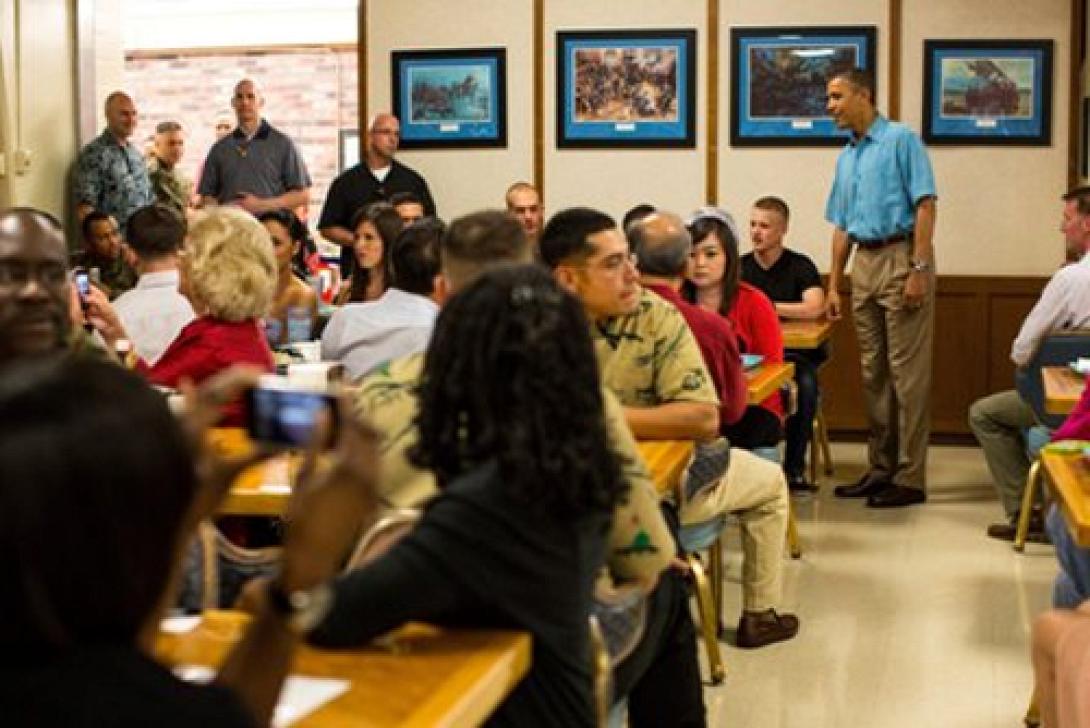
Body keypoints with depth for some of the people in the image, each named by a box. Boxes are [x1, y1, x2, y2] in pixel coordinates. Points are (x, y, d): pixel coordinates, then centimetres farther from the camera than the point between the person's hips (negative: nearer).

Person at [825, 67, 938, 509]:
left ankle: (909, 477, -3)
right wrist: (833, 286, 16)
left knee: (907, 372, -6)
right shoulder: (846, 157, 18)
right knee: (873, 373, 10)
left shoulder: (901, 140, -5)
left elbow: (925, 204, -12)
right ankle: (880, 469, 18)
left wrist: (919, 270, -19)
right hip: (864, 263, 8)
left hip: (901, 257, -8)